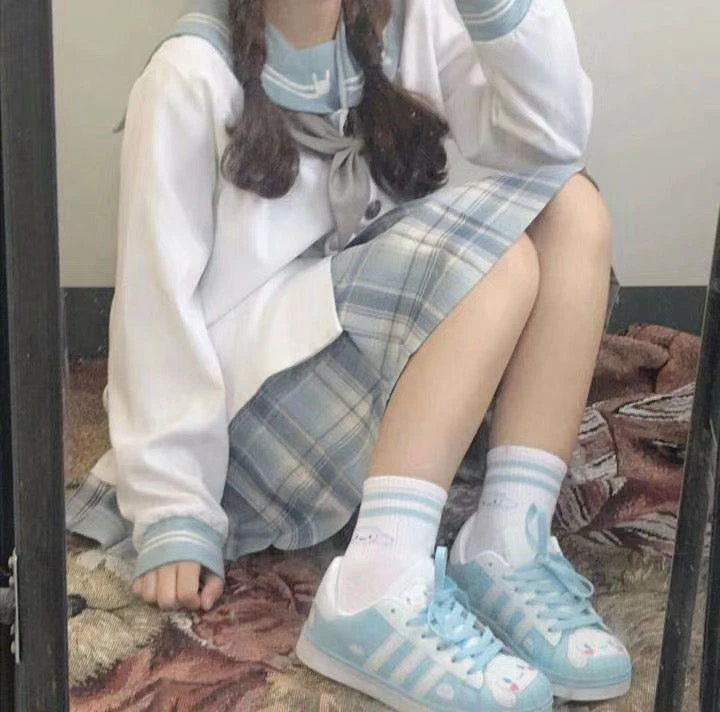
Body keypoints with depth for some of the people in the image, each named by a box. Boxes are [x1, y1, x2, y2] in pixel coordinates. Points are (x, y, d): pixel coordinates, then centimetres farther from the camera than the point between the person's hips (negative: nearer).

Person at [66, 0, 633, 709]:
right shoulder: (194, 72, -11)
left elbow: (552, 137, -12)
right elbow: (158, 295, -14)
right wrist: (174, 510, -18)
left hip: (389, 351, 6)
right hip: (258, 384, -6)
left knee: (574, 209, -14)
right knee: (502, 259, -24)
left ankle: (506, 549, -22)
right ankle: (374, 593, -34)